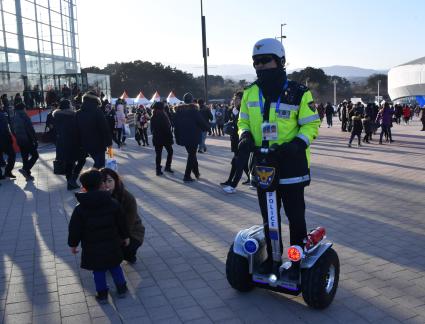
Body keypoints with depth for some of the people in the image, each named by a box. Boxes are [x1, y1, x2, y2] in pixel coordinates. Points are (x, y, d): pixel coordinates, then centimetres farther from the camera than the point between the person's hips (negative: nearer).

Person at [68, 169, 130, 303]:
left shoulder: (80, 209, -15)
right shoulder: (113, 203, -9)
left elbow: (75, 229, -9)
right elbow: (121, 222, 0)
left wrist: (73, 244, 6)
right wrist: (125, 236, 14)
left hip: (92, 248, -2)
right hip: (112, 245, 2)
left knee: (98, 271, 15)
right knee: (115, 267, 20)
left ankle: (102, 293, 22)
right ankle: (121, 288, 28)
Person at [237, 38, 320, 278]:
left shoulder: (298, 93, -8)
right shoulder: (250, 93, 5)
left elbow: (311, 125, -5)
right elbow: (243, 121, 15)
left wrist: (297, 144, -23)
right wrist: (245, 135, -7)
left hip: (291, 165, -4)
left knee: (295, 216, 8)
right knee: (268, 216, 16)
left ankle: (298, 260, 24)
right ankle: (273, 257, 32)